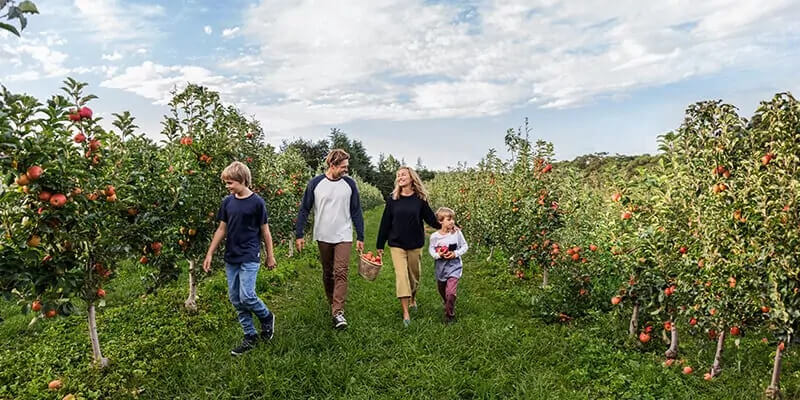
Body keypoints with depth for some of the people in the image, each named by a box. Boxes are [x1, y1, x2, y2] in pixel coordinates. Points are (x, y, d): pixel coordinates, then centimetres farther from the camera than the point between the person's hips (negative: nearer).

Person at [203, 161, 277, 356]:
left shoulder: (257, 202, -9)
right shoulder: (227, 202, 5)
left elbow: (265, 231, -2)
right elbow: (221, 229, 11)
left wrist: (270, 256, 2)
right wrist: (210, 254, 9)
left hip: (250, 258, -6)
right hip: (231, 259, 6)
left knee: (246, 296, -14)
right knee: (235, 299, 8)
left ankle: (267, 317, 17)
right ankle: (250, 337, 21)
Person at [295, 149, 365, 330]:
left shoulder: (349, 183, -1)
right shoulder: (316, 183, -3)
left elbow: (356, 212, 5)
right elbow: (304, 209, 3)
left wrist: (360, 237, 4)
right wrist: (299, 235, -1)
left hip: (344, 237, -1)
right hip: (323, 237, 1)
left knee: (341, 273, -10)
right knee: (328, 273, 13)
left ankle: (338, 312, -9)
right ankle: (332, 303, 32)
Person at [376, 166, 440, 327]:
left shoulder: (420, 199, -2)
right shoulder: (392, 199, 0)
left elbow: (431, 219, 3)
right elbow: (385, 222, 4)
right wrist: (380, 245, 6)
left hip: (415, 244, 1)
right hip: (396, 244, 0)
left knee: (414, 275, 13)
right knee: (401, 276, -8)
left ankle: (413, 299, 42)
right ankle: (406, 313, -4)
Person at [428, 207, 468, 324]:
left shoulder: (457, 233, -12)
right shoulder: (434, 236, -11)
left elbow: (464, 246, -2)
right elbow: (431, 249, 0)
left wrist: (455, 253, -17)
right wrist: (438, 255, -20)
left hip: (454, 266, -2)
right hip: (440, 267, 3)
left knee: (450, 292, -15)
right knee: (442, 291, 20)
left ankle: (450, 314, 6)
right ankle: (448, 306, 51)